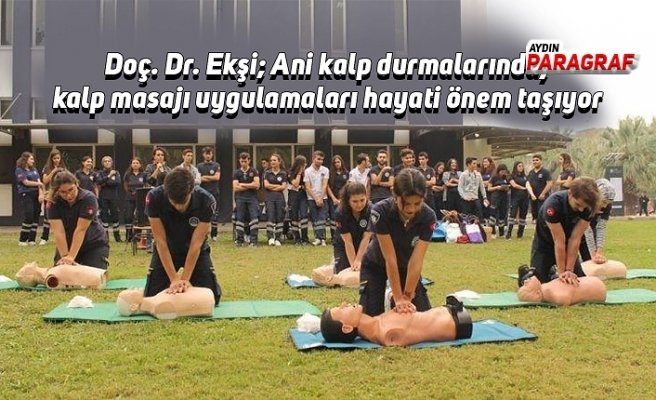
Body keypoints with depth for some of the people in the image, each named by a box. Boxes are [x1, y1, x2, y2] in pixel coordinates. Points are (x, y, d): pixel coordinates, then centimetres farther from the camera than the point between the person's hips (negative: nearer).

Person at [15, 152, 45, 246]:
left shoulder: (34, 169, 16)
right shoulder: (20, 170, -1)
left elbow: (38, 181, 7)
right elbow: (26, 182, -9)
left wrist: (41, 194, -6)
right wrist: (39, 184, 2)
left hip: (36, 194, 6)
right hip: (26, 195, -6)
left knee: (36, 216, 1)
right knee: (28, 216, -11)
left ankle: (32, 239, 7)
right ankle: (22, 240, -2)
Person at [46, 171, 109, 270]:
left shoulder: (88, 198, -25)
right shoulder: (52, 202, -15)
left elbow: (81, 229, -28)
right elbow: (59, 231, -22)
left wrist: (71, 256, -31)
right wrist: (65, 256, -30)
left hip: (95, 245, -3)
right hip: (67, 244, 3)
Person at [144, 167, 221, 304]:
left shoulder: (206, 201, -31)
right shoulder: (154, 198, -30)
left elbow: (196, 243, -25)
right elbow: (161, 241, -26)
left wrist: (185, 279, -26)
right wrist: (174, 279, -27)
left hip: (196, 251, 0)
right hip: (166, 251, 0)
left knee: (211, 298, -8)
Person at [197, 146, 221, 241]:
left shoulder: (216, 165, 9)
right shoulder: (199, 166, 10)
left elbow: (217, 177, -4)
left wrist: (205, 177, -3)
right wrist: (211, 178, -9)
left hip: (214, 193, 0)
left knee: (215, 214, 0)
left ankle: (214, 234, 7)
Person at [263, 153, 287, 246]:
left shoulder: (283, 173, 7)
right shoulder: (267, 173, 8)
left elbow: (284, 187, -2)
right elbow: (266, 185, -3)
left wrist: (272, 187, -4)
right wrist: (278, 186, -3)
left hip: (280, 197, 0)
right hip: (269, 197, 0)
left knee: (279, 218, 0)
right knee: (270, 217, -11)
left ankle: (278, 239, 4)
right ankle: (271, 238, -13)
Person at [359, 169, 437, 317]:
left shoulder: (428, 217, -27)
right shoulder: (381, 212, -34)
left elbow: (416, 260, -26)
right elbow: (390, 258, -31)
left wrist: (408, 296, -26)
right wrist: (398, 297, -27)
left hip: (406, 267, 2)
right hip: (375, 265, -2)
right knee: (370, 316, -12)